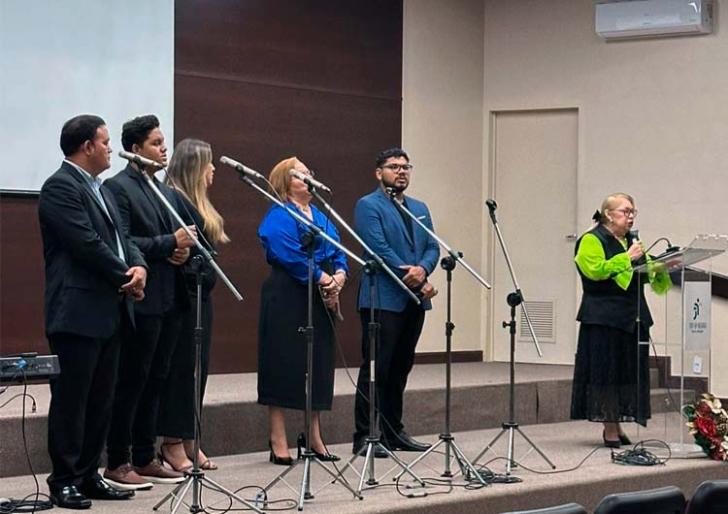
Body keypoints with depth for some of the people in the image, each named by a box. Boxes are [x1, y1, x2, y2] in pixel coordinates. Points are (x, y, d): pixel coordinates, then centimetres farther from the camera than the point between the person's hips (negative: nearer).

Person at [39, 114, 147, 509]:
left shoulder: (99, 189, 19)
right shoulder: (61, 187, -11)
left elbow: (120, 237, 17)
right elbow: (88, 243, -18)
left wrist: (139, 266, -4)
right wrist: (126, 277, -9)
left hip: (109, 312, 9)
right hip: (78, 313, -9)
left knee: (100, 401, 11)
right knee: (71, 400, -3)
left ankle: (88, 475, 18)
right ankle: (64, 482, 4)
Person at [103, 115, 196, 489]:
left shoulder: (165, 191, 17)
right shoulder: (117, 187, -9)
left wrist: (182, 250, 1)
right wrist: (169, 243, -19)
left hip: (170, 300, 8)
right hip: (141, 301, -8)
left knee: (155, 381, 12)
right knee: (131, 382, -3)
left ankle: (144, 459, 19)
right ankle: (117, 463, 4)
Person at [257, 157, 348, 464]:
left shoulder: (320, 216, 20)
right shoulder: (278, 217, -6)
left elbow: (338, 251, 13)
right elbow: (290, 255, -19)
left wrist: (339, 274, -7)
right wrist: (323, 278, -20)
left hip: (321, 299, 8)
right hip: (288, 299, -8)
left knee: (318, 366, 10)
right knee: (284, 366, -5)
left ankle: (314, 437, 19)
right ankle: (278, 441, -1)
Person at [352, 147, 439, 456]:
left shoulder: (419, 209, 19)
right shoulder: (368, 206, -4)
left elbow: (432, 247, 11)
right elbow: (379, 249, -13)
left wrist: (422, 269, -12)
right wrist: (416, 281, -14)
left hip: (414, 302, 7)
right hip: (383, 300, -7)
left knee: (400, 369, 11)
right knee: (375, 369, -7)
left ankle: (393, 432, 17)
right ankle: (365, 437, -6)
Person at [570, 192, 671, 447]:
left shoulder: (631, 240, 18)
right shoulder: (592, 240, -5)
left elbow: (645, 272, 20)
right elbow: (595, 270, -19)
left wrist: (657, 268, -2)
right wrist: (627, 258, -19)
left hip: (633, 318, 8)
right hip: (604, 318, -7)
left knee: (630, 371, 6)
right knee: (606, 369, -5)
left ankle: (616, 425, 13)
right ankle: (609, 429, 0)